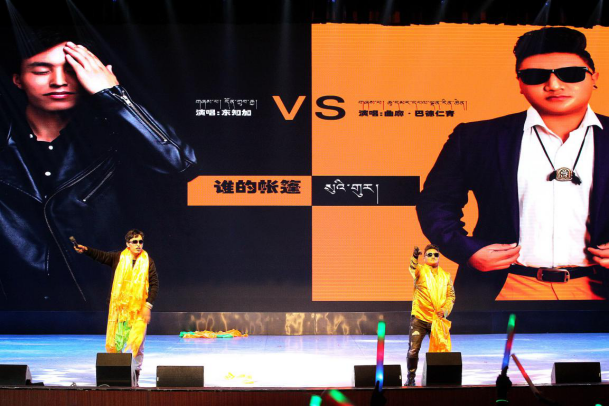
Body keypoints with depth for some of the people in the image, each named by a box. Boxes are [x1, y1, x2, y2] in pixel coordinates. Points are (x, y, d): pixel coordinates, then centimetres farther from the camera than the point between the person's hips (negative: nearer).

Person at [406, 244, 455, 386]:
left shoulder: (446, 276, 12)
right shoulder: (421, 270, 1)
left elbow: (451, 295, 12)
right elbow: (413, 269, -23)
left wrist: (445, 309, -7)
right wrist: (415, 257, -44)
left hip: (438, 320, 3)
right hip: (419, 318, -3)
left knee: (441, 350, 4)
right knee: (413, 350, -7)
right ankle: (411, 377, 9)